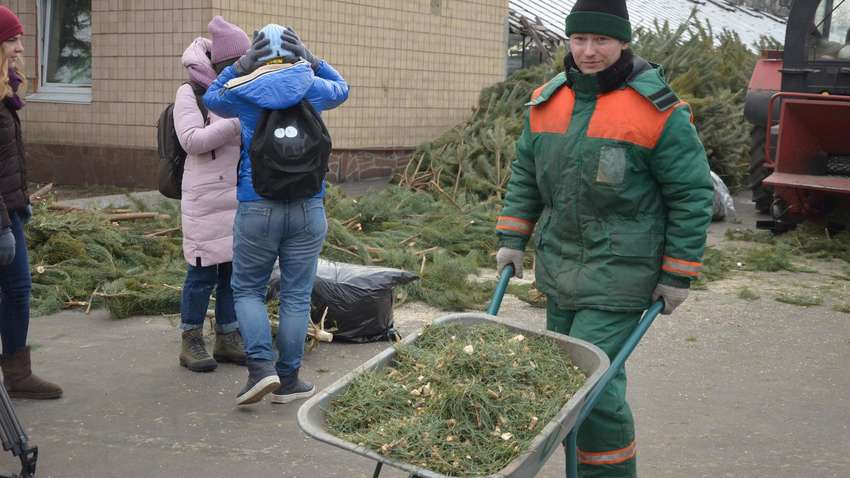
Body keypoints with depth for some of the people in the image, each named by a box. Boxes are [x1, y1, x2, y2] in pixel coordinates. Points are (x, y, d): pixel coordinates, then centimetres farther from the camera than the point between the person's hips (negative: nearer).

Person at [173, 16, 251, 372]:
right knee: (203, 271, -1)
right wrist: (238, 122, -22)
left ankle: (227, 339, 19)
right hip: (206, 199, -5)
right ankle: (191, 343, 11)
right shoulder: (190, 93, -4)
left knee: (234, 269, 8)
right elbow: (193, 141, -16)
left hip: (241, 196, 5)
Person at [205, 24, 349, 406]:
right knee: (296, 296, 6)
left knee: (247, 289, 12)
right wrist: (311, 59, 14)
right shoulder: (313, 88, 3)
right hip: (307, 208, 1)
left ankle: (261, 367, -4)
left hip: (257, 208, -1)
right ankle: (288, 380, 11)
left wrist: (241, 66, 12)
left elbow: (211, 98, 24)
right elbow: (341, 88, 26)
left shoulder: (241, 93, 1)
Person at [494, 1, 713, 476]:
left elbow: (692, 194, -8)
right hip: (558, 267, 7)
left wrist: (677, 276, -8)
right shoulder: (548, 101, 6)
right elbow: (525, 174, 16)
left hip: (619, 273, -7)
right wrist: (512, 240, 9)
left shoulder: (658, 111, -12)